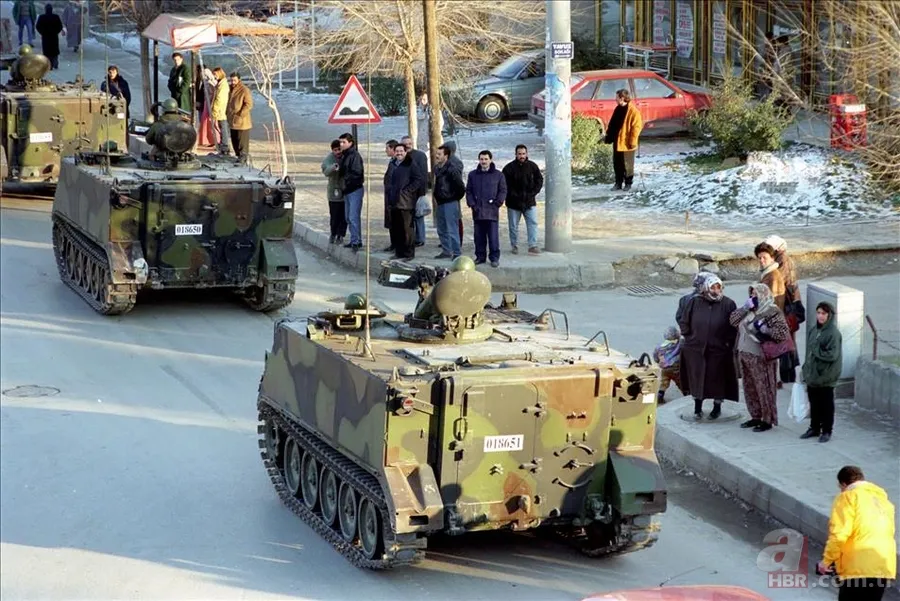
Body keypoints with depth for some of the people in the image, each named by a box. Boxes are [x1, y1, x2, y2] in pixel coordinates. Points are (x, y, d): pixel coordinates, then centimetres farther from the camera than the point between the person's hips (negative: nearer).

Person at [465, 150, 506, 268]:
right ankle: (480, 256, 16)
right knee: (479, 236, 7)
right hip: (477, 210, 3)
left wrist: (497, 204, -6)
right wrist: (472, 204, 0)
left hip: (492, 211, -3)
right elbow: (468, 191, 13)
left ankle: (494, 258, 0)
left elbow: (503, 191, 5)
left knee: (493, 236, -5)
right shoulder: (472, 175, 11)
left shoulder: (498, 175, 4)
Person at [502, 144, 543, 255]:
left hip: (529, 201, 2)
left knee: (533, 223, -6)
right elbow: (505, 185, -7)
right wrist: (514, 195, -14)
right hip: (513, 202, -1)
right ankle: (514, 246, 19)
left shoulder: (533, 166, 1)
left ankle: (532, 246, -5)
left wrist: (533, 193, -5)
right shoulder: (509, 167, -8)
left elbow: (539, 180, 7)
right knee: (513, 225, 7)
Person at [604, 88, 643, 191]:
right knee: (617, 164, 12)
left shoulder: (633, 111, -14)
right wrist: (608, 136, 15)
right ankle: (618, 183, 20)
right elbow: (612, 124, 18)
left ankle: (628, 183, 14)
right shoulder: (618, 109, 10)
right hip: (616, 142, 8)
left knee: (627, 165, 3)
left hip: (626, 143, -8)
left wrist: (632, 141, -20)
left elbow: (637, 126, -17)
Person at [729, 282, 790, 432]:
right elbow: (733, 320, 8)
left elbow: (783, 333, -16)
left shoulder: (772, 312, -11)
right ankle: (756, 417, 27)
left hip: (760, 357, -8)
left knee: (764, 389, -1)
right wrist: (745, 308, -3)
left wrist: (765, 329, -24)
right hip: (745, 355, 8)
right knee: (750, 388, 15)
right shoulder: (750, 311, 13)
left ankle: (768, 420, 8)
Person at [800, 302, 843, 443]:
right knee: (814, 403, 16)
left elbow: (832, 355, -22)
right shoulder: (814, 331, 7)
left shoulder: (833, 333, -16)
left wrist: (816, 351, -17)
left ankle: (826, 431, 16)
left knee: (826, 405, 6)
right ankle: (814, 428, 28)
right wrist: (806, 369, 14)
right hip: (812, 375, 7)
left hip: (825, 377, -7)